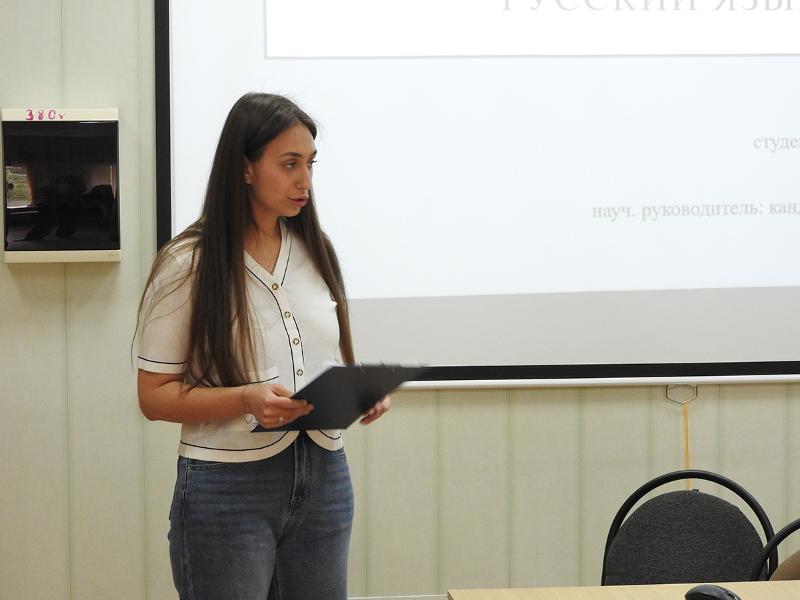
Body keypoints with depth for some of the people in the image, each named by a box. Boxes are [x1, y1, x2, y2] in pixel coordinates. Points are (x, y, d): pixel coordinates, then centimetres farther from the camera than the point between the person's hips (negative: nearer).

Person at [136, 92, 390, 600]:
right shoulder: (188, 264, -8)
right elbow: (156, 396, -7)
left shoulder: (316, 250, 8)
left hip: (324, 479, 5)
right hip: (227, 485, -5)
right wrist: (247, 400, -22)